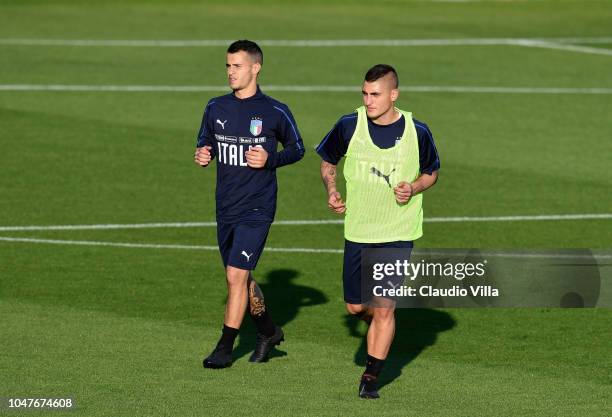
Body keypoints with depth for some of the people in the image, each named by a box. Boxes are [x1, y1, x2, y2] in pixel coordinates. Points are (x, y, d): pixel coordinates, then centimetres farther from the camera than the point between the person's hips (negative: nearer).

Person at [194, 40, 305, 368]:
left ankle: (225, 347, -4)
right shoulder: (216, 108, 5)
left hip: (257, 208, -5)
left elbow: (297, 149, 5)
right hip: (225, 207, 5)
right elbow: (205, 143, 18)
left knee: (236, 274, -13)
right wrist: (202, 155, -6)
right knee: (240, 277, 14)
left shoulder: (275, 112, -7)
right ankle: (268, 332, 35)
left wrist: (270, 159, -13)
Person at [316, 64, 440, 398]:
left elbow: (431, 173, 8)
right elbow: (327, 161, 12)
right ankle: (379, 330, 44)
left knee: (385, 308, -8)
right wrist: (331, 190, -4)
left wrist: (413, 188, -12)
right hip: (357, 231, 2)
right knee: (355, 306, 10)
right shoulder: (349, 127, -6)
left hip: (398, 233, -2)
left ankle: (371, 377, 4)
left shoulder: (416, 133, -8)